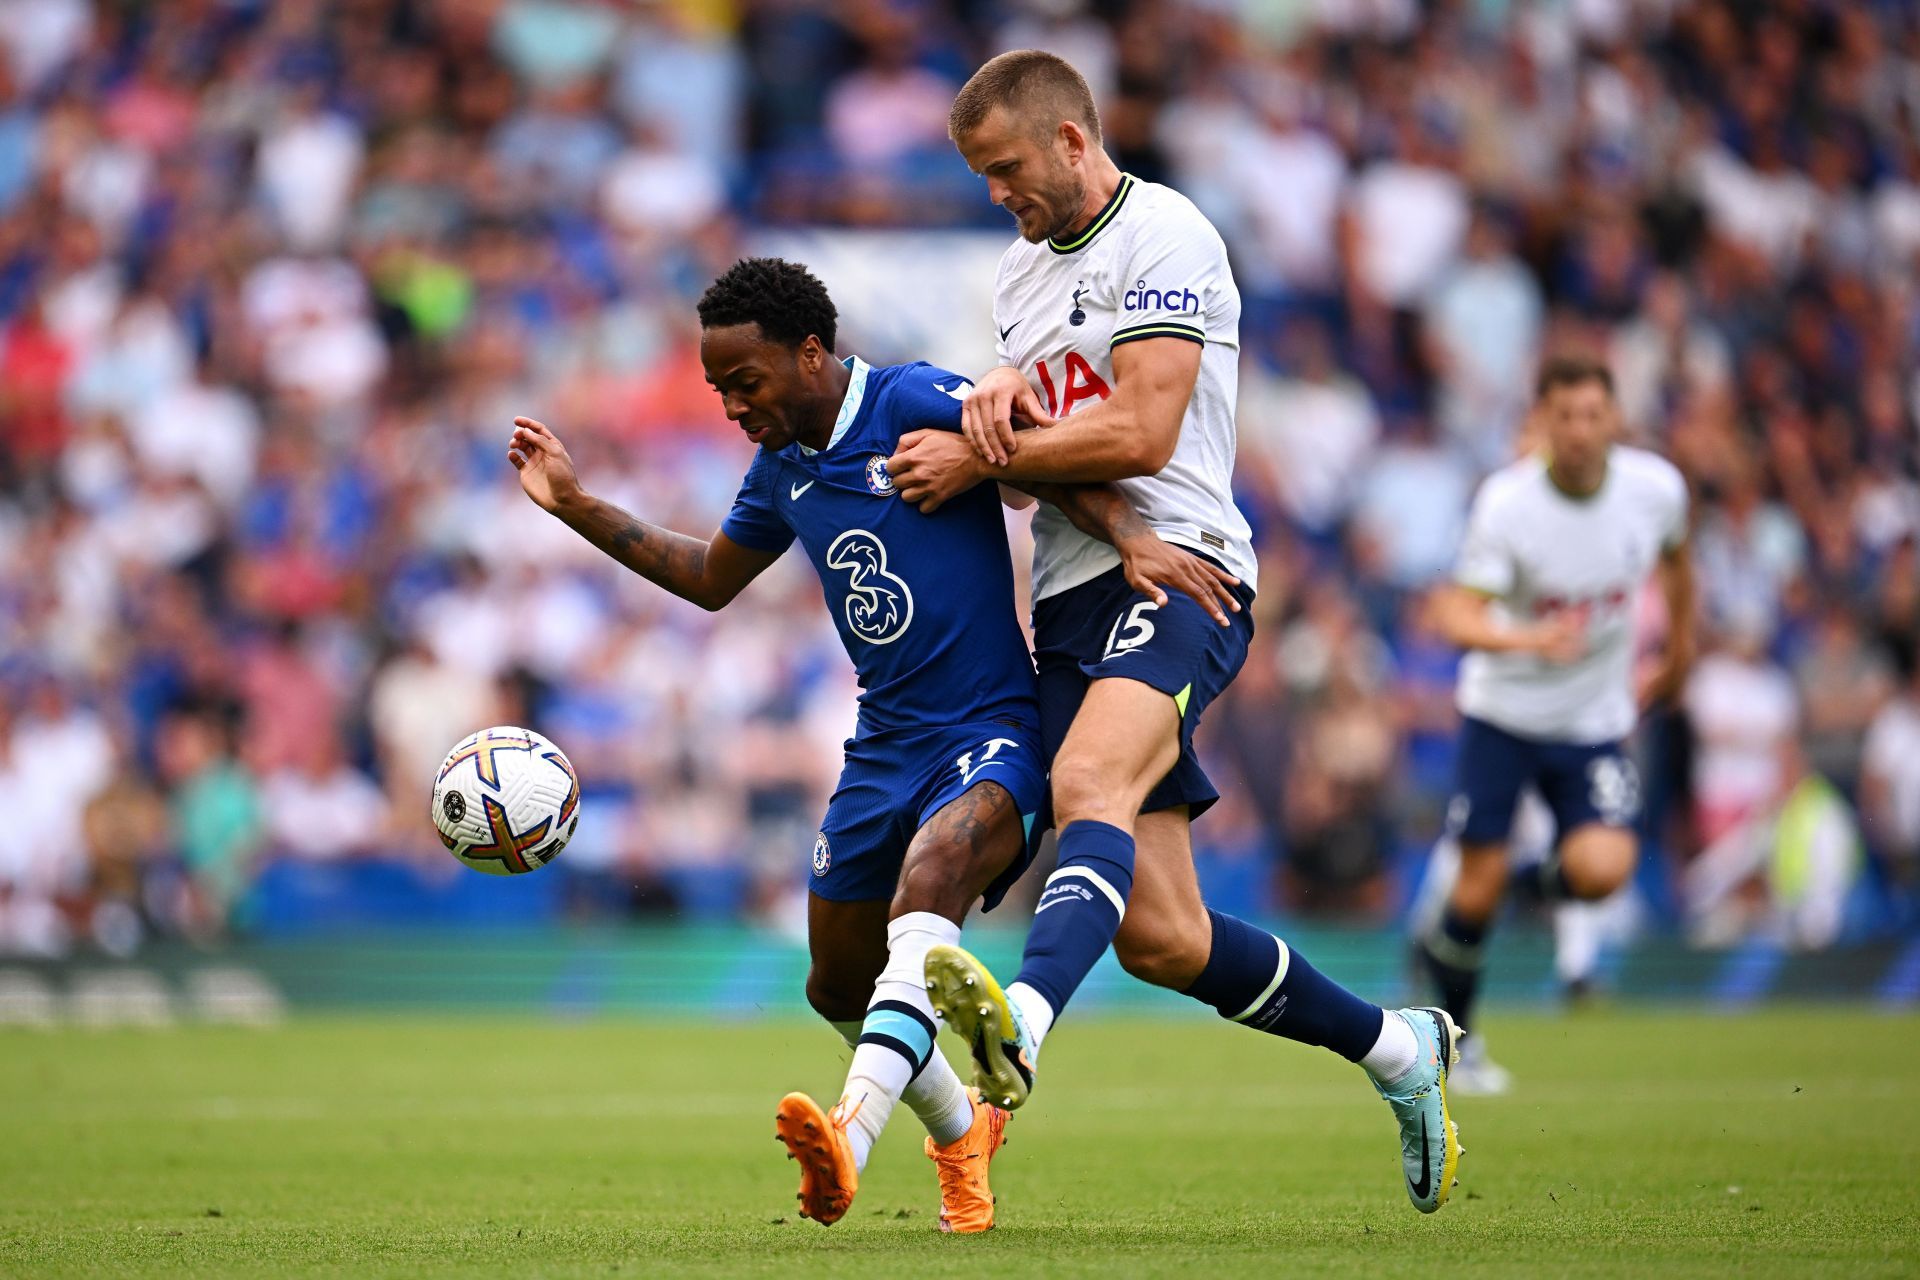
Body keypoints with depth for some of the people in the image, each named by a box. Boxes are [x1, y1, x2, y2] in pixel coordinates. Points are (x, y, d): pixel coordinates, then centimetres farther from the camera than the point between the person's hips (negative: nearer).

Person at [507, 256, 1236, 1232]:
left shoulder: (913, 403, -12)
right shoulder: (781, 470, 10)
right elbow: (710, 579, 26)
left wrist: (1133, 539, -31)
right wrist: (576, 507, 21)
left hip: (991, 737, -8)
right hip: (885, 746, 8)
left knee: (927, 881, -36)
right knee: (840, 989, 12)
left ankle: (850, 1137, -54)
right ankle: (960, 1131, 41)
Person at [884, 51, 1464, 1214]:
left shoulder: (1165, 237, -4)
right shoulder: (1021, 274, 22)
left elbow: (1141, 433, -14)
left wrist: (978, 458, -8)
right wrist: (1001, 394, -1)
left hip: (1176, 567, -8)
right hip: (1071, 598, 8)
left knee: (1089, 781, -37)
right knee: (1159, 939, 0)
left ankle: (1024, 1017, -63)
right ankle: (1396, 1045, 19)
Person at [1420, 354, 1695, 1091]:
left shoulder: (1656, 488, -10)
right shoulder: (1507, 503, -20)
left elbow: (1676, 559, 14)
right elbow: (1456, 616, -28)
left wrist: (1679, 655, 22)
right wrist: (1529, 640, -47)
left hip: (1595, 720, 2)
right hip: (1502, 713, -2)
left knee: (1603, 869, -21)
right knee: (1478, 886, -2)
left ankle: (1545, 882, 17)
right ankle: (1454, 1034, 24)